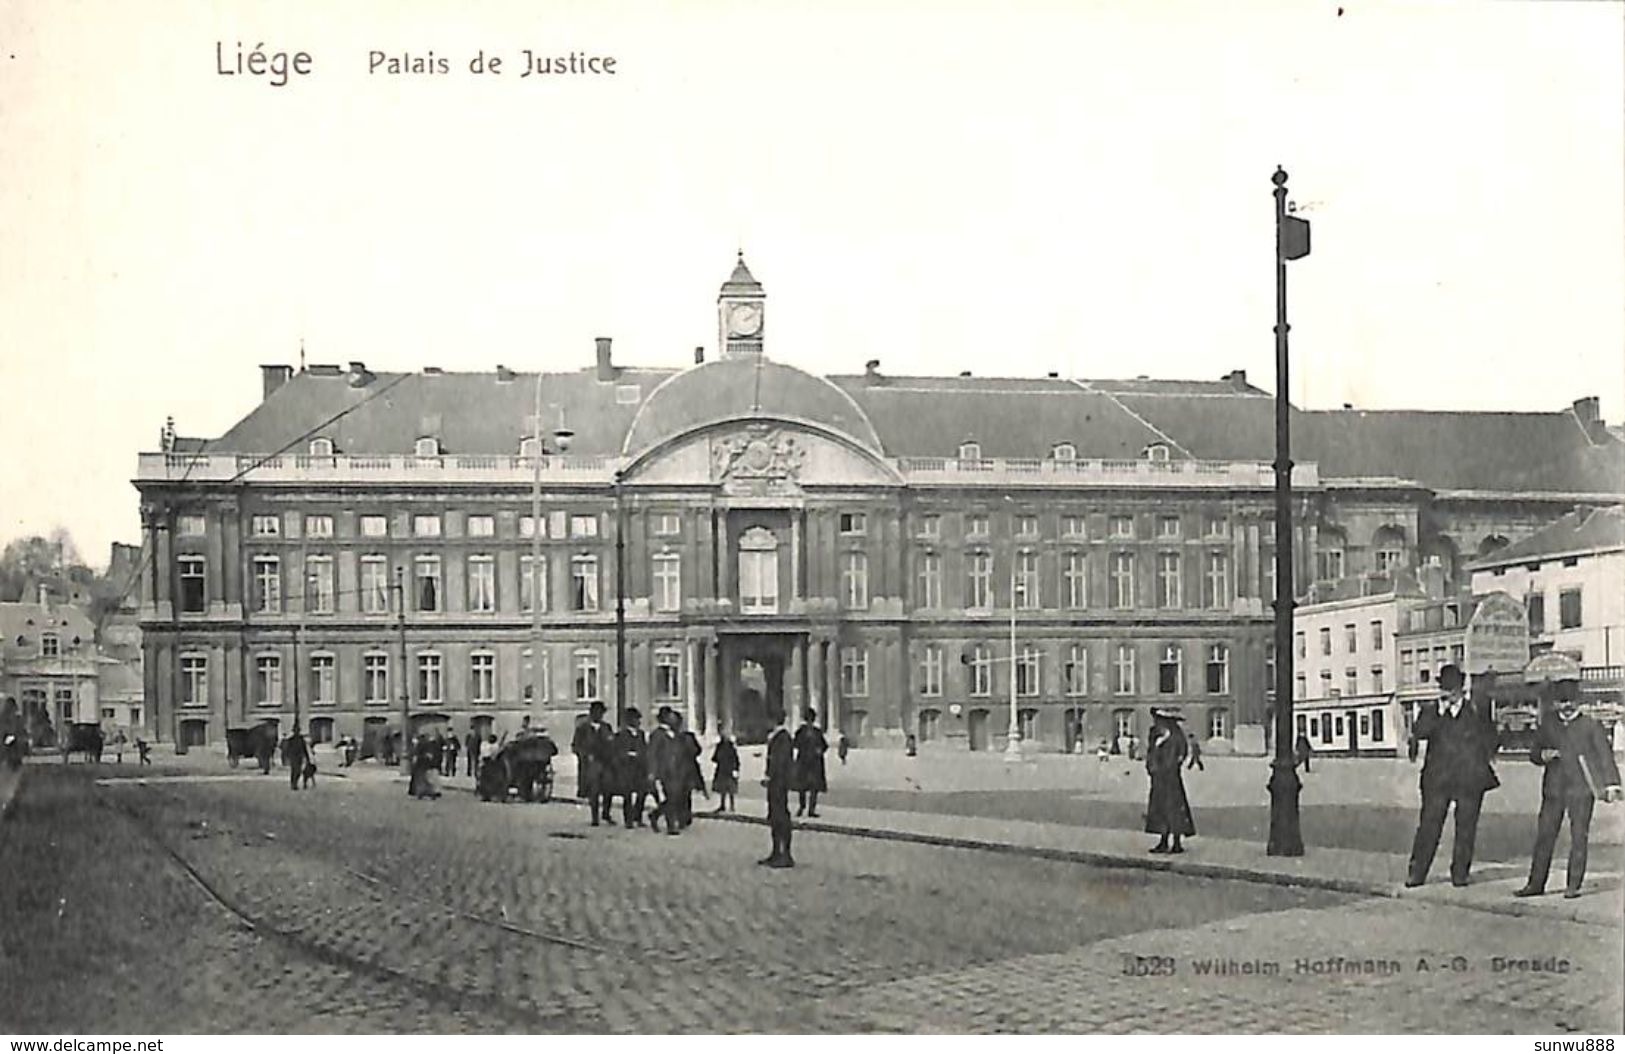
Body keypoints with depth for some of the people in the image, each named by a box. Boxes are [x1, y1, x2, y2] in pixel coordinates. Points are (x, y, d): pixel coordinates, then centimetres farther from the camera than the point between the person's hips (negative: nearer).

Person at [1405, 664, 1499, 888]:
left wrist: (1483, 762, 6)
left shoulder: (1478, 709, 12)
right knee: (1429, 826, -3)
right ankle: (1416, 873, 0)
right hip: (1437, 779, -1)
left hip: (1470, 779, 1)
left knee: (1466, 828, 1)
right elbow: (1420, 732, -8)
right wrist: (1440, 710, -12)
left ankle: (1460, 874, 8)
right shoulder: (1431, 712, 10)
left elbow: (1490, 739, 17)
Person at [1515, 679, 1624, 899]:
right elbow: (1533, 753, 16)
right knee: (1544, 835, 2)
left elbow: (1604, 755, 0)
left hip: (1581, 790, -2)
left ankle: (1573, 886, 5)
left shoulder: (1591, 725, 2)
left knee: (1579, 837, -2)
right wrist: (1542, 755, -8)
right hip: (1553, 789, 2)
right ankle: (1536, 884, 8)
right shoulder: (1547, 723, 10)